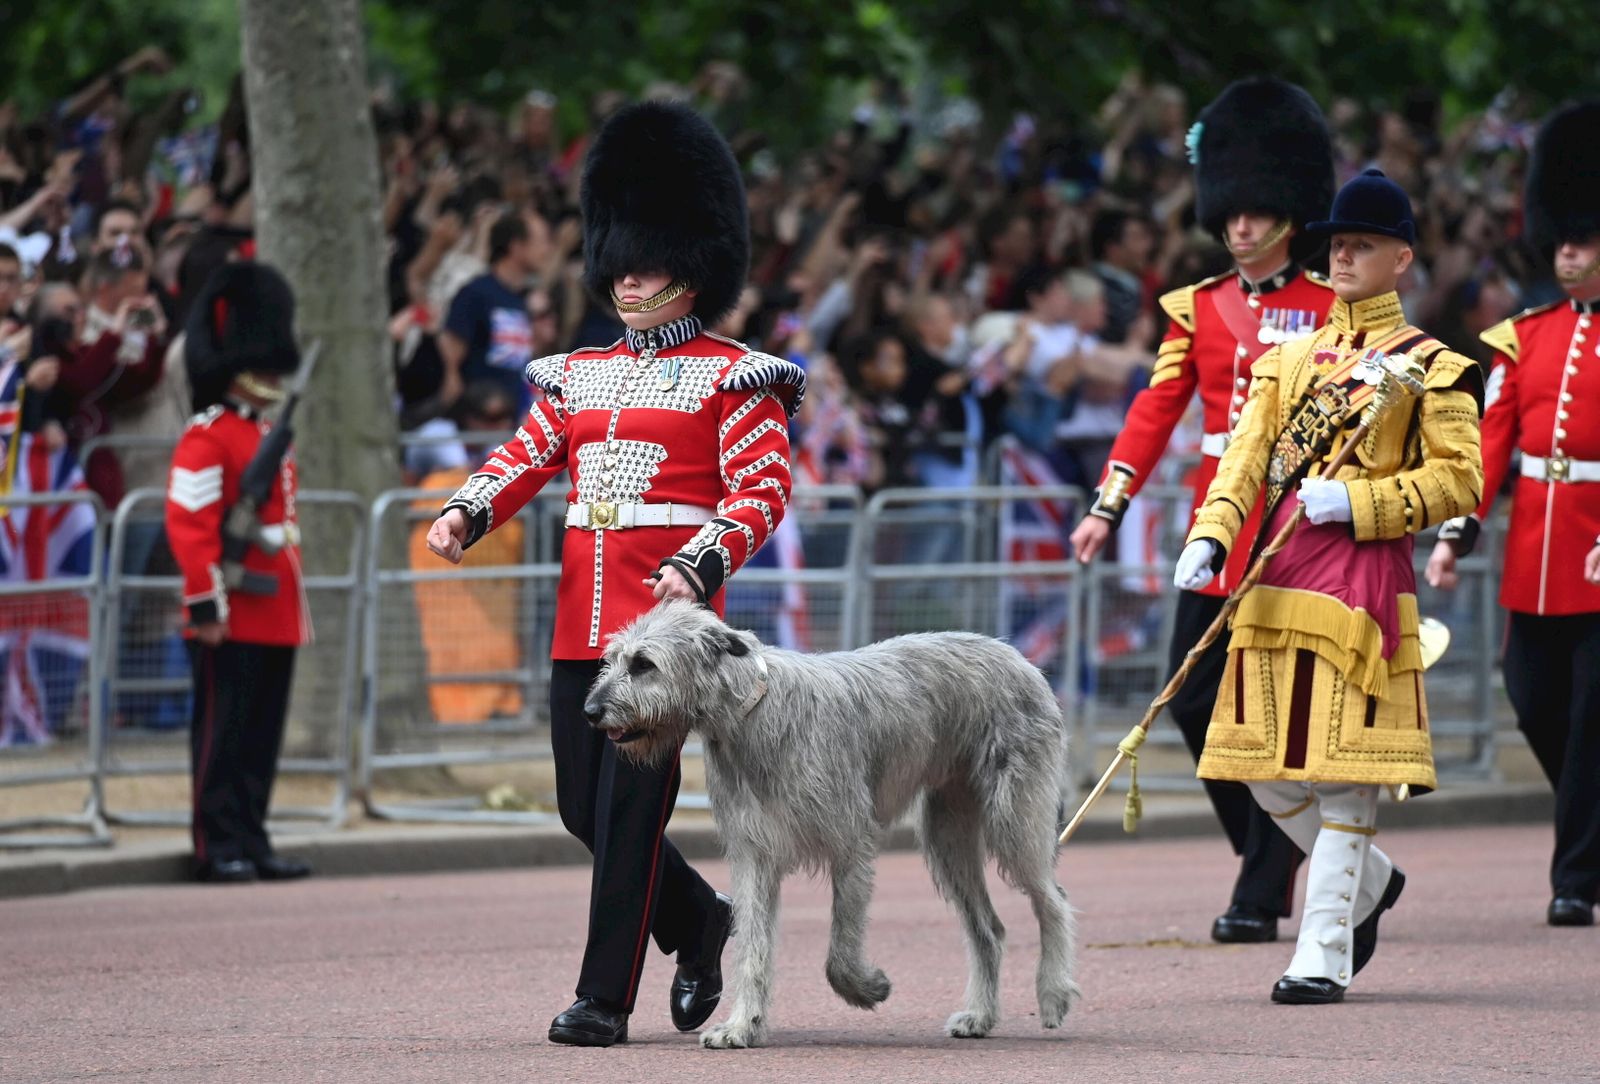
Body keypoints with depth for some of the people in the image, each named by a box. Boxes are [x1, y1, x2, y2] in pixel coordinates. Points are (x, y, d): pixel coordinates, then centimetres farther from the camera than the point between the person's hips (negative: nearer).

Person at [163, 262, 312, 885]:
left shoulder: (271, 437, 18)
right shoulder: (207, 438, -9)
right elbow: (189, 522, -16)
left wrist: (292, 598, 22)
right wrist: (207, 602, -21)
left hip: (276, 615, 8)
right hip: (233, 619, -8)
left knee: (262, 738, 10)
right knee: (223, 733, -3)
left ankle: (253, 842, 15)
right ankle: (219, 848, 0)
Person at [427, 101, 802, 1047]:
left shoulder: (731, 377, -1)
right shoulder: (580, 374, 18)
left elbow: (763, 491, -9)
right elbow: (524, 458, 12)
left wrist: (698, 567, -25)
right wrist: (466, 514, -9)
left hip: (669, 604, -6)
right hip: (583, 610, 6)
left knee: (633, 800, -8)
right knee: (583, 804, 8)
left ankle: (606, 998, -5)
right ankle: (699, 919, 31)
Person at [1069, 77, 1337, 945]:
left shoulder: (1332, 310, -1)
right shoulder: (1198, 308, 10)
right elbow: (1156, 410, 5)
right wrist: (1109, 505, -5)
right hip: (1216, 529, 4)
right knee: (1194, 702, 1)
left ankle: (1262, 897, 2)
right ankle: (1271, 855, 20)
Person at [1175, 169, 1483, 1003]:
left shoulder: (1430, 367, 1)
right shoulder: (1291, 358, 15)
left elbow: (1458, 479, -4)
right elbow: (1247, 455, 5)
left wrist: (1358, 503, -17)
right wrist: (1208, 538, -12)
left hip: (1363, 567, -6)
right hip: (1279, 572, 6)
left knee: (1344, 770, -7)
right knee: (1265, 763, 7)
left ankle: (1324, 955, -4)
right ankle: (1370, 882, 31)